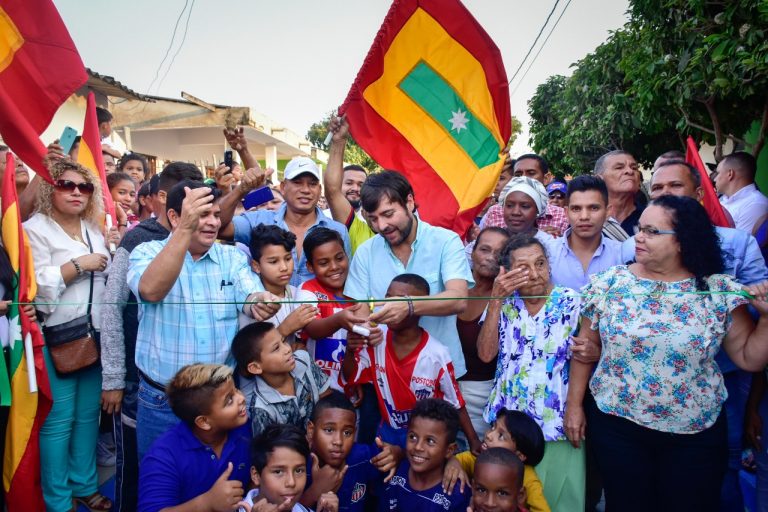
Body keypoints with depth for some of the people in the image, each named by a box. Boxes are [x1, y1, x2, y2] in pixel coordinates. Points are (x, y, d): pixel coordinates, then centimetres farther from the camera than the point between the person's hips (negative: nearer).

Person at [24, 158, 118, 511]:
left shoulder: (95, 229, 13)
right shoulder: (34, 229, -5)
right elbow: (38, 286, -17)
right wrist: (79, 264, -16)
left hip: (96, 335, 6)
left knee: (88, 413, 13)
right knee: (58, 419, -1)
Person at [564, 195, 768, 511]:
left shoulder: (720, 292, -6)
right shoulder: (610, 283, -5)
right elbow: (586, 347, 1)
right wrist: (574, 403, 1)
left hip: (697, 433, 0)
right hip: (616, 425, 0)